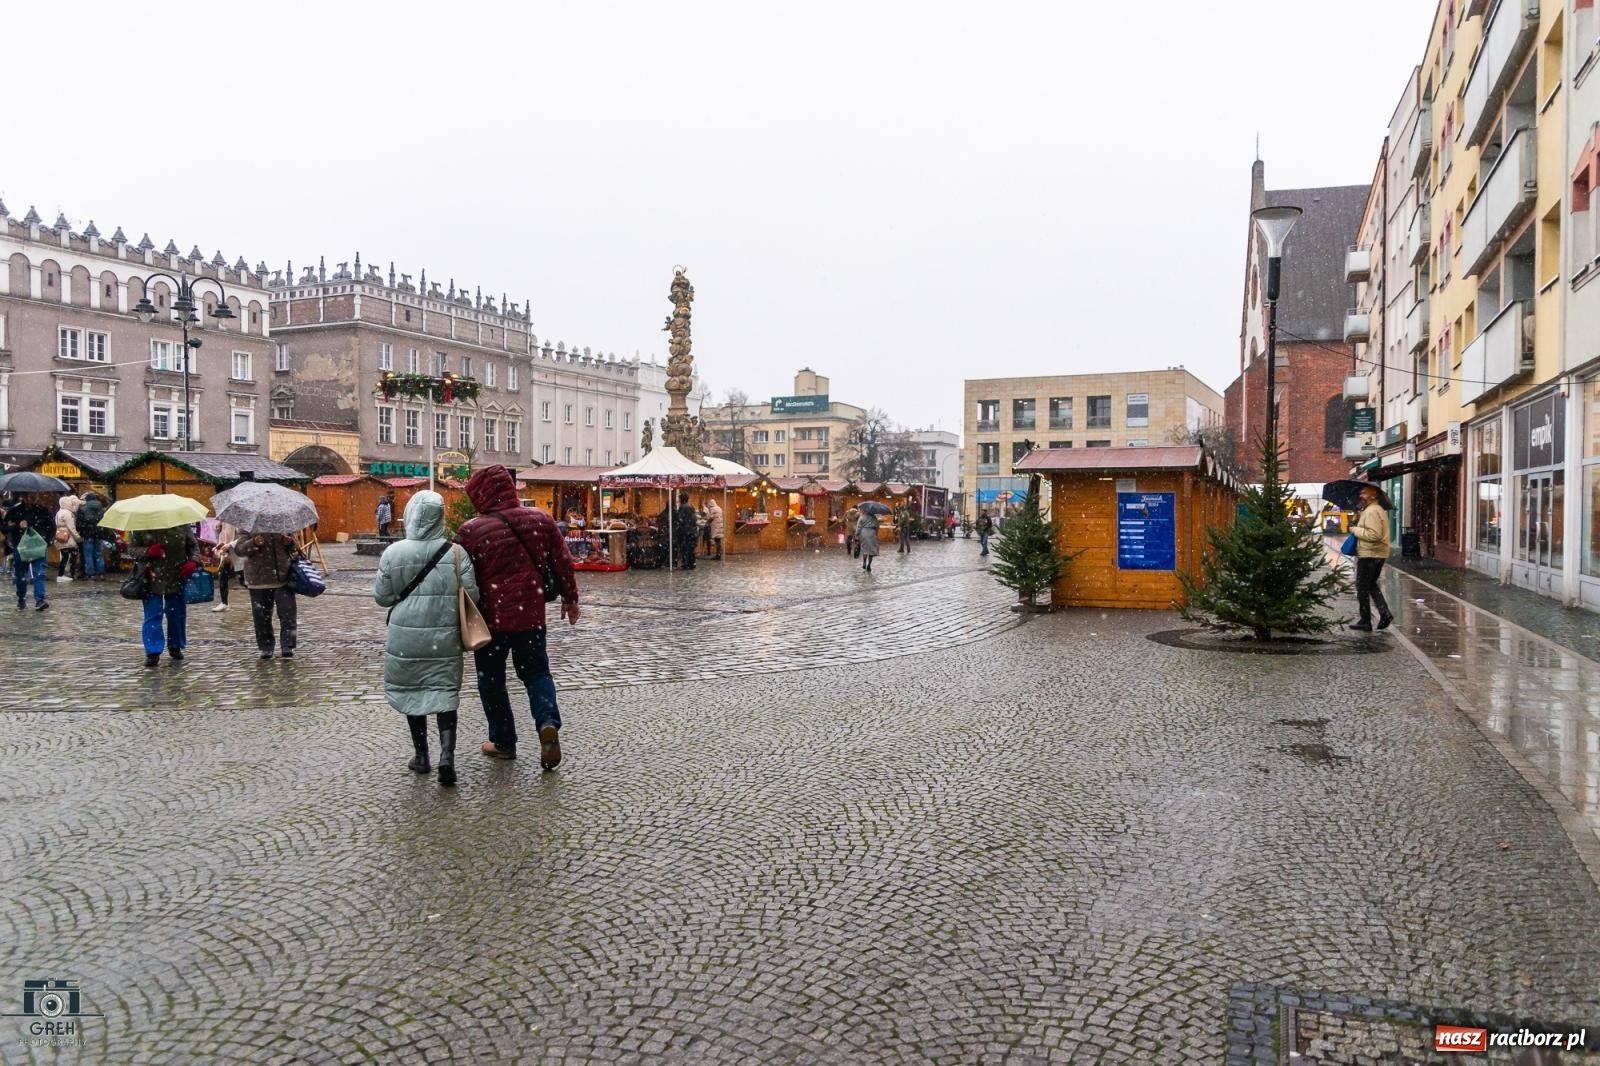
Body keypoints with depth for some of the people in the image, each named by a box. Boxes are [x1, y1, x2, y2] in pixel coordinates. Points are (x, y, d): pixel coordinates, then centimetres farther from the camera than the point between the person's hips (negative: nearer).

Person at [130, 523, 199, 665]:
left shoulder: (181, 524, 0)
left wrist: (193, 561, -9)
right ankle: (153, 652, 3)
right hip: (152, 579, -2)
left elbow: (193, 545, 9)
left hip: (177, 578, 2)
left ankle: (175, 647, 28)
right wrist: (147, 552, -20)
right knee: (152, 616, -3)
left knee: (177, 615, 10)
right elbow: (131, 548, 0)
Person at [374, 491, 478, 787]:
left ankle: (421, 756, 24)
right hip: (445, 639, 0)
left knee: (411, 692, 16)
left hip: (406, 638, 0)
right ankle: (447, 755, -9)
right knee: (444, 693, 7)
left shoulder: (393, 553, -8)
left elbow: (381, 598, -1)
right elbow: (471, 595, -6)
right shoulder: (456, 553, -8)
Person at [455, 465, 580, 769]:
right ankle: (548, 722, -10)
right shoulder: (541, 520, -1)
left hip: (491, 616, -3)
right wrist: (570, 598, 17)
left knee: (491, 679, 14)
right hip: (531, 613, 3)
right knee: (536, 671, 15)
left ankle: (503, 741, 20)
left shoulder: (471, 531, -11)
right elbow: (562, 562, 5)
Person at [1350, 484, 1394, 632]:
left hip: (1369, 555, -10)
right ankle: (1385, 613, 8)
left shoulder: (1371, 511, -18)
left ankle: (1365, 622, 5)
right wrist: (1358, 524, 12)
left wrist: (1355, 530, -16)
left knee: (1362, 587, 0)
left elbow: (1374, 534, -27)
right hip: (1380, 554, 10)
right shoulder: (1379, 509, 17)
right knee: (1371, 585, 21)